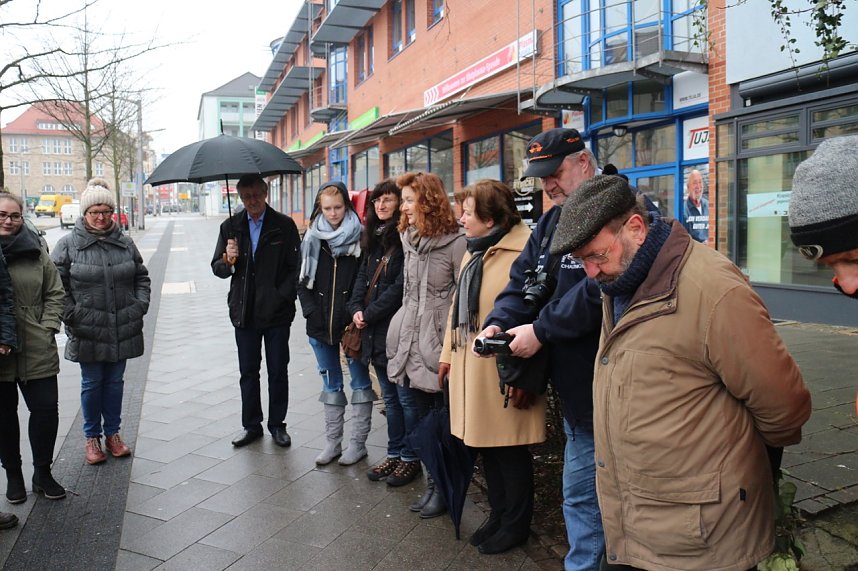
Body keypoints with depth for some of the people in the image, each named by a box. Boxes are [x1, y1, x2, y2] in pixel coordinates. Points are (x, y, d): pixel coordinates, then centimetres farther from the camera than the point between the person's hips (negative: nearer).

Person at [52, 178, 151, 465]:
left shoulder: (125, 243, 6)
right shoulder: (68, 244, -3)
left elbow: (141, 277, 14)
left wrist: (140, 306, 3)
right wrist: (72, 316, -9)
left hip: (123, 330, 3)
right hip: (87, 332, -2)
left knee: (114, 381, 13)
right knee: (92, 383, 8)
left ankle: (113, 433, 28)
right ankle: (92, 437, 25)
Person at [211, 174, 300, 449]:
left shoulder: (284, 225, -2)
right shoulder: (231, 226, 6)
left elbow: (296, 267, -3)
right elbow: (217, 268, 7)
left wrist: (281, 297, -13)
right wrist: (227, 261, -15)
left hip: (277, 312, -2)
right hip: (244, 312, 3)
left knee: (278, 372, 7)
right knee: (248, 372, 11)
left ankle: (277, 425, 22)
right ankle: (251, 425, 24)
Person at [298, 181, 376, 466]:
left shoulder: (360, 236, -5)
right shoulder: (312, 238, 5)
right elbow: (303, 280, 7)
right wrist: (312, 311, -3)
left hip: (352, 322, -4)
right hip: (320, 324, 4)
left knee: (360, 382, 7)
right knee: (331, 384, 14)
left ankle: (359, 443, 18)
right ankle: (332, 442, 24)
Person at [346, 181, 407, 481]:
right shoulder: (374, 238, 15)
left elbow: (400, 286, -16)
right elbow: (362, 276, 16)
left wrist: (370, 313, -12)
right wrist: (356, 308, 0)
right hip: (375, 330, 8)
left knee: (405, 396, 2)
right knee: (389, 396, 16)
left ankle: (411, 456, 15)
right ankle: (395, 453, 27)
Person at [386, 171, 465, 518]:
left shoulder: (456, 241, -12)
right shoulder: (409, 238, 11)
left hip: (439, 340, -7)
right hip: (410, 335, 7)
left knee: (441, 410, 2)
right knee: (410, 401, 18)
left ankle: (439, 483, 13)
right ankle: (411, 459, 38)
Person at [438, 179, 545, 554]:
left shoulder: (524, 250, -15)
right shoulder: (473, 251, 14)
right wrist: (448, 354, 17)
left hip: (502, 370, -9)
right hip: (470, 365, 9)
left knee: (510, 451, 6)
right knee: (486, 446, 18)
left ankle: (515, 525, 25)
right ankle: (498, 516, 35)